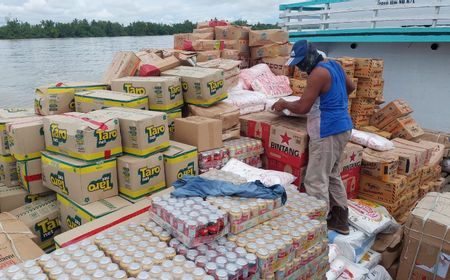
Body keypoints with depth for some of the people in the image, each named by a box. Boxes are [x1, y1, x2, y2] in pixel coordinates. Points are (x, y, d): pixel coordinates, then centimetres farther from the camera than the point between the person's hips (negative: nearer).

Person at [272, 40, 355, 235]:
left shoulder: (318, 73, -19)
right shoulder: (334, 65, 11)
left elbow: (302, 108, -20)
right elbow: (350, 87, 27)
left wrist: (284, 104, -2)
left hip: (328, 132, -10)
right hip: (342, 127, 10)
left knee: (316, 181, -4)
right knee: (332, 175, 19)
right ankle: (340, 219, 28)